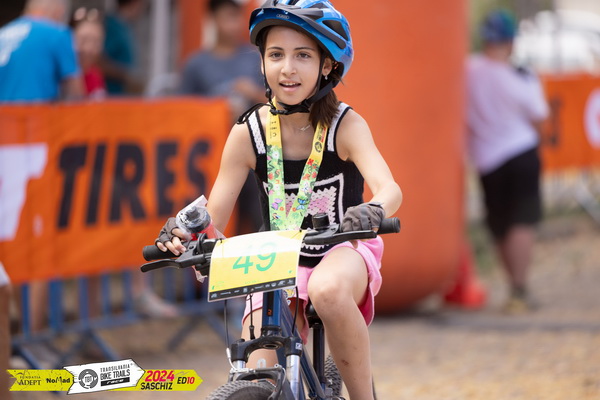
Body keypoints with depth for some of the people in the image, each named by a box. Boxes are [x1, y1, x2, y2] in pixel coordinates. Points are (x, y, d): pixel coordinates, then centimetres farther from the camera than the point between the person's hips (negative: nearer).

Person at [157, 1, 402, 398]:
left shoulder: (345, 125, -14)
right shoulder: (248, 134, -8)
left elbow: (389, 189, -30)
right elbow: (214, 216, -8)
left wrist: (372, 211, -54)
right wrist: (183, 235, -32)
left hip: (342, 252, -2)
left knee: (328, 289, -39)